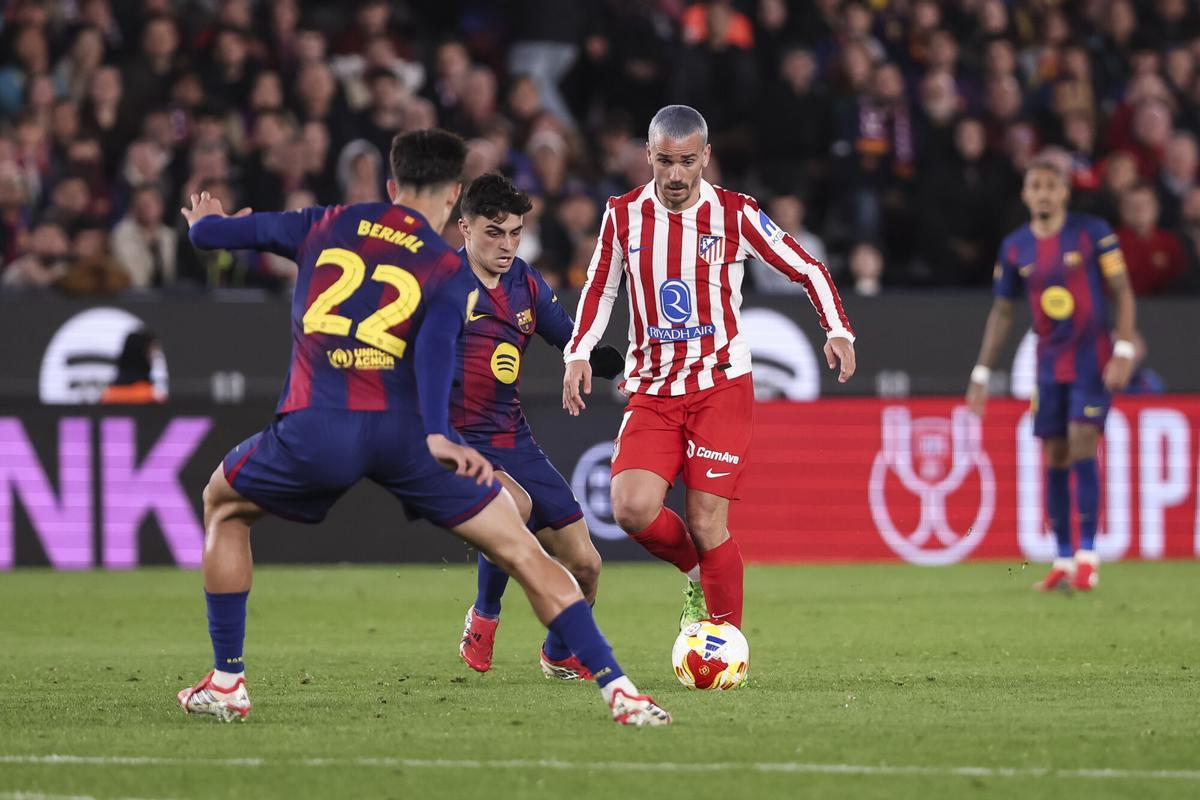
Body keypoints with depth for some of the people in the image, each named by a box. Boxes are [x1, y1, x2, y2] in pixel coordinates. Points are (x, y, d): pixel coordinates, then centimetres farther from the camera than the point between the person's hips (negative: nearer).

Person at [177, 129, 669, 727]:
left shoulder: (326, 226, 18)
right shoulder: (452, 272, 11)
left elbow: (207, 232, 25)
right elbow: (436, 345, -9)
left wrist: (205, 220, 49)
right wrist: (437, 435, -21)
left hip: (313, 431, 1)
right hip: (401, 431, -1)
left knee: (224, 506, 31)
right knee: (520, 550, 8)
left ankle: (226, 682, 27)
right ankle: (617, 688, -1)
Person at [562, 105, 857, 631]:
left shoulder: (735, 214, -4)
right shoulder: (624, 215, 3)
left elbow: (807, 269, 3)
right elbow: (599, 289, 17)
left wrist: (837, 331, -11)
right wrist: (578, 353, 4)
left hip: (721, 386, -2)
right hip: (651, 390, 2)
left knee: (707, 523, -12)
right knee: (632, 508, -18)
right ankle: (696, 571, 13)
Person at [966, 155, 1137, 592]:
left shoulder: (1093, 232, -6)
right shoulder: (1015, 247, 5)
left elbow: (1122, 291, -4)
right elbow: (1002, 311, 12)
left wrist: (1123, 351, -14)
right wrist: (981, 373, 9)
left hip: (1092, 361, -4)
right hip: (1049, 366, 4)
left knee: (1082, 450, -14)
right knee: (1054, 460, 3)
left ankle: (1087, 556, -10)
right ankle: (1063, 561, 11)